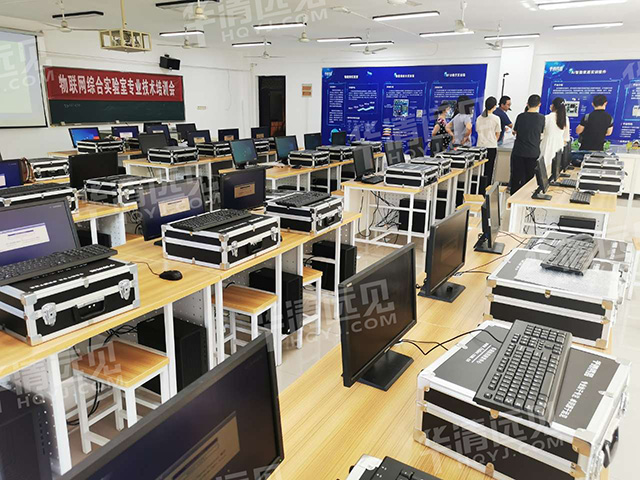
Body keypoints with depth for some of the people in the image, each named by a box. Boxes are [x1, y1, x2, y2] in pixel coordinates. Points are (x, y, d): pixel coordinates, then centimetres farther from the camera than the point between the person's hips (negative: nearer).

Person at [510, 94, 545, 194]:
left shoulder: (520, 116, -4)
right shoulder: (541, 118, -4)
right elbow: (541, 134, 7)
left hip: (518, 152, 0)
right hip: (533, 153, 0)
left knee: (516, 179, 7)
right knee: (530, 180, 8)